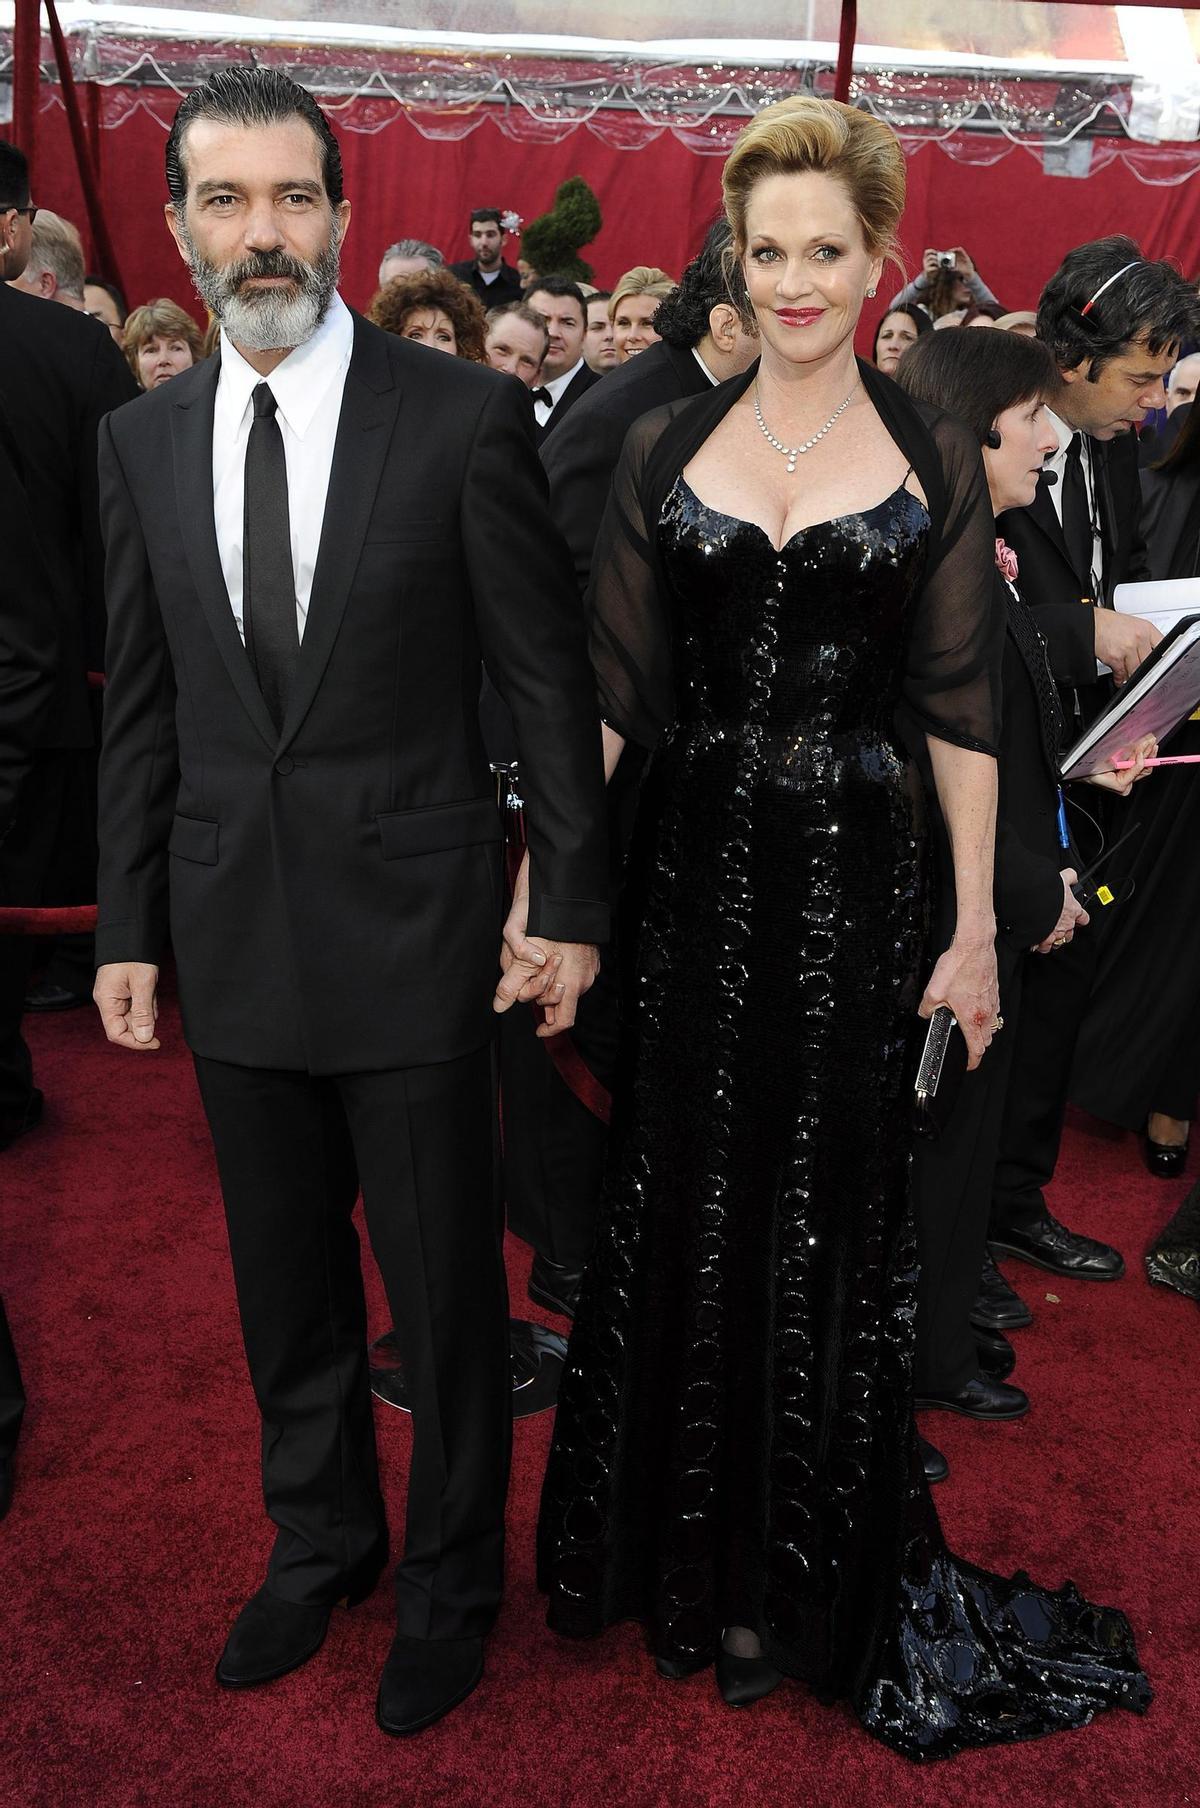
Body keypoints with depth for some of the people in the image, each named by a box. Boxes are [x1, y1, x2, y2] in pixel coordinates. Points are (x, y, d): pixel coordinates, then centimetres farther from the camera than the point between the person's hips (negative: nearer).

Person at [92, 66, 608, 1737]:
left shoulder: (465, 414, -6)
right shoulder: (142, 441, 7)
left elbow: (549, 679, -5)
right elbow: (141, 709, 10)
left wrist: (572, 904, -6)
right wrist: (127, 928, 8)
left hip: (415, 927, -4)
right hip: (233, 938, 4)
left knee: (444, 1285, 10)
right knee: (285, 1282, 19)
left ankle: (452, 1579, 35)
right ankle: (321, 1541, 43)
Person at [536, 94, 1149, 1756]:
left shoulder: (932, 460, 3)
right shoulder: (665, 448, 5)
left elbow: (961, 714, 2)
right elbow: (607, 690, 3)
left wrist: (975, 929, -1)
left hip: (853, 881, -1)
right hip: (691, 873, 1)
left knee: (823, 1222, 10)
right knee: (683, 1209, 11)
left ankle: (793, 1577, 33)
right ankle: (678, 1549, 35)